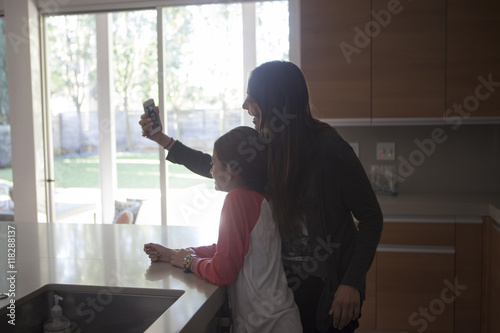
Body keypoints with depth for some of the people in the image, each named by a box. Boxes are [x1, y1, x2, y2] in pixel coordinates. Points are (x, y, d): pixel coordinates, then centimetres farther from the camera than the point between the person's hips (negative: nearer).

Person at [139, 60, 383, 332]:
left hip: (329, 289, -5)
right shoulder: (265, 147, -2)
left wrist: (351, 284, -19)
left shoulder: (329, 148, -19)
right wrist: (163, 140, 14)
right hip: (284, 282, 5)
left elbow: (371, 217, -14)